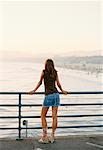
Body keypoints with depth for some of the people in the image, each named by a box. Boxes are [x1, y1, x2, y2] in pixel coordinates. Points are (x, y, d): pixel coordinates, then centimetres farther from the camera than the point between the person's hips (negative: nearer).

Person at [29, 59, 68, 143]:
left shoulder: (44, 72, 1)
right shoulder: (55, 72, 10)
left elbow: (40, 83, 8)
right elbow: (58, 84, 13)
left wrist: (34, 91, 21)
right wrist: (62, 91, 31)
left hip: (48, 95, -4)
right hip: (56, 94, 4)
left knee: (43, 116, 6)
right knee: (54, 116, 5)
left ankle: (45, 137, 1)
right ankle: (52, 136, 7)